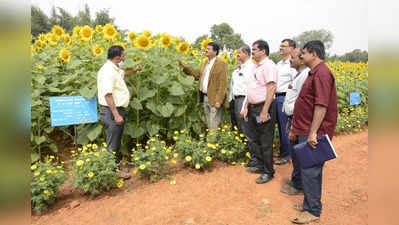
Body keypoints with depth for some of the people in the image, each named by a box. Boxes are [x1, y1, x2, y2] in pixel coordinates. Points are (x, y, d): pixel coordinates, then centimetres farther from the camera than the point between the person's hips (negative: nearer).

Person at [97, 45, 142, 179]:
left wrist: (134, 70, 48)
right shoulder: (108, 70, -17)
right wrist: (116, 115, -27)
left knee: (116, 143, 18)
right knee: (112, 144, -2)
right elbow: (108, 94, -25)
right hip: (112, 111, -11)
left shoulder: (115, 69, 16)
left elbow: (122, 73, 42)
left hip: (118, 109, 11)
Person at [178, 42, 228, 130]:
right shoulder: (204, 63, 16)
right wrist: (185, 68, 12)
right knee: (208, 124, 15)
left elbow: (223, 83, -14)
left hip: (214, 99, -7)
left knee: (214, 126, -5)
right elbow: (198, 75, 18)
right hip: (204, 97, 7)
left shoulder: (221, 64, -8)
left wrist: (219, 100, -20)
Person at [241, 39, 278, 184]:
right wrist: (246, 107, 16)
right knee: (253, 139, 16)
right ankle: (261, 166, 32)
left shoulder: (268, 65, -11)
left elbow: (271, 88, -20)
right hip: (253, 107, 10)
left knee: (266, 142, 0)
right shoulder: (256, 67, 17)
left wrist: (264, 111, -23)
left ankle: (268, 172, 15)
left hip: (264, 107, -9)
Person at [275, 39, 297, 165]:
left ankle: (286, 155, 10)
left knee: (285, 127, -2)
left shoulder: (292, 64, -9)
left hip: (285, 98, -8)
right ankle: (283, 152, 26)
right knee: (280, 126, 14)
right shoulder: (279, 64, 17)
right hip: (277, 97, 8)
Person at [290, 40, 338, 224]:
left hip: (313, 133, -10)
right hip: (307, 131, 10)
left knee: (310, 170, -3)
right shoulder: (315, 73, 17)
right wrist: (297, 128, 24)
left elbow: (321, 106, -24)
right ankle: (309, 204, 29)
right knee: (308, 169, 16)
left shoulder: (322, 73, -16)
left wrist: (313, 132, -24)